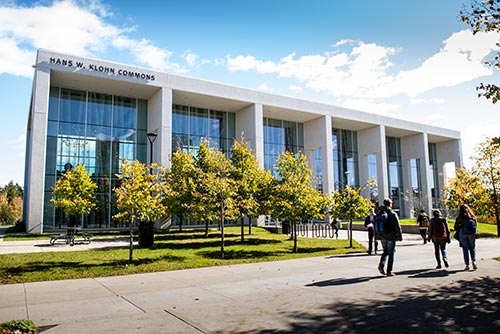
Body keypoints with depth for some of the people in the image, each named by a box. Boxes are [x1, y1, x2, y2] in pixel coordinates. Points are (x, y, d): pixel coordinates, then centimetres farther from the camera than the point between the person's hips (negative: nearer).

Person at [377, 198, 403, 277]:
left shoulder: (379, 213, 6)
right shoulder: (392, 214, -11)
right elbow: (397, 227, -11)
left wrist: (376, 236, 16)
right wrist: (400, 236, -3)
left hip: (382, 237, 5)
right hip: (391, 237, -5)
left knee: (385, 252, 20)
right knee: (391, 253, 5)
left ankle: (381, 264, -1)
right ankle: (389, 271, 7)